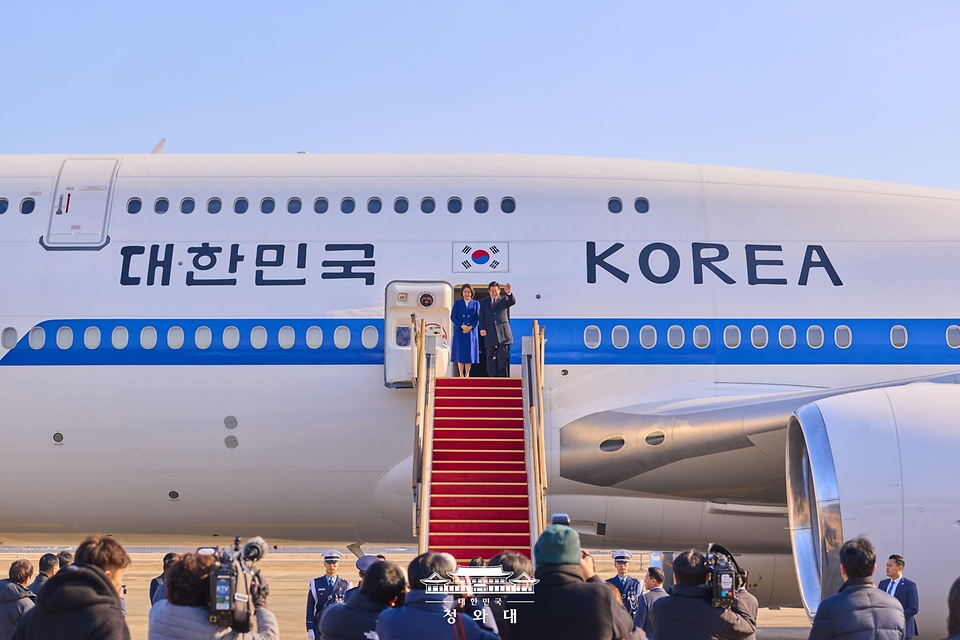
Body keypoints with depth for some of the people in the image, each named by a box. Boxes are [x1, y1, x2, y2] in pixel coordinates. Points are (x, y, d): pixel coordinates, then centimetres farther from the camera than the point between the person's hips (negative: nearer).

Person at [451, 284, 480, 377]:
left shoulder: (476, 304, 9)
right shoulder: (457, 303, 7)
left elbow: (477, 318, 4)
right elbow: (453, 317, 0)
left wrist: (470, 327, -12)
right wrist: (462, 326, -13)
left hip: (471, 331, 1)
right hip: (459, 331, -1)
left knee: (470, 352, 0)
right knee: (460, 352, -2)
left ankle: (467, 375, 7)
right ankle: (461, 375, 4)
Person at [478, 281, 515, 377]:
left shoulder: (504, 299, 10)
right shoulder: (484, 302, 14)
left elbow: (513, 302, -12)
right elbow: (481, 317, 11)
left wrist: (509, 293, -32)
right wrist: (482, 329, -5)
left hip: (503, 333, -2)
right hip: (490, 334, 2)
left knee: (503, 357, -3)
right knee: (490, 358, 2)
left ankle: (502, 377, 0)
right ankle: (492, 377, 5)